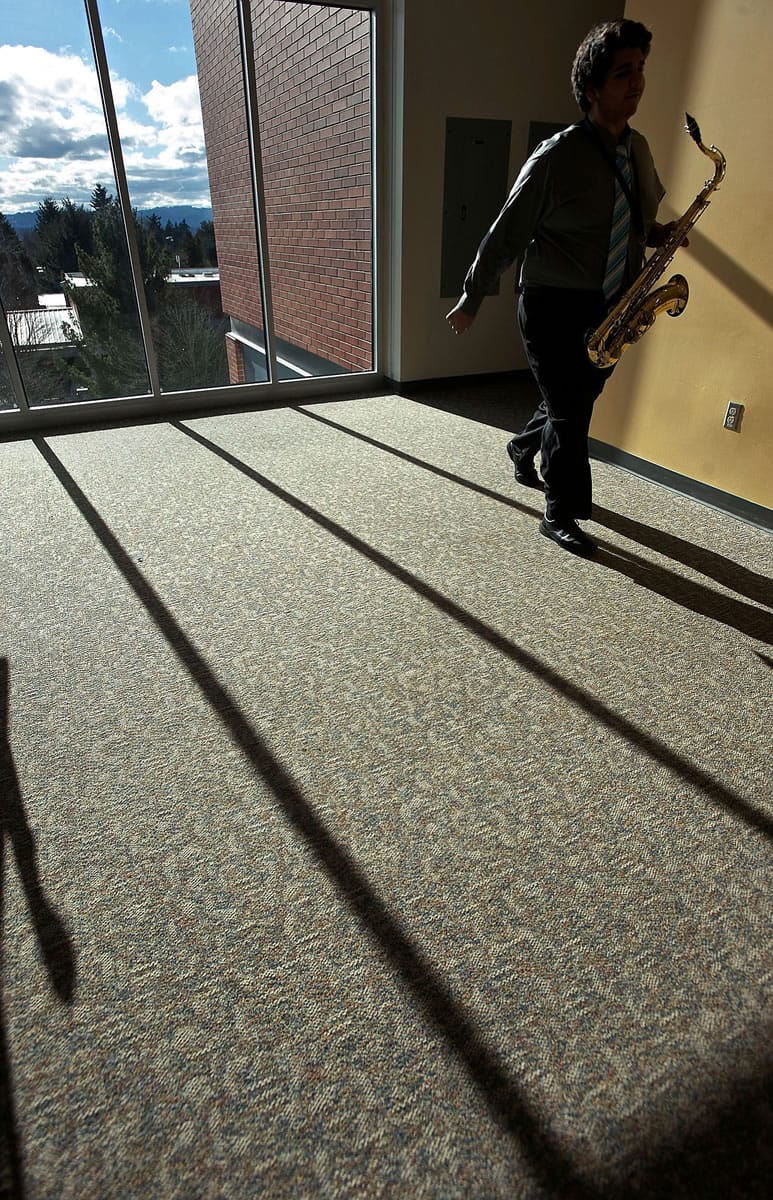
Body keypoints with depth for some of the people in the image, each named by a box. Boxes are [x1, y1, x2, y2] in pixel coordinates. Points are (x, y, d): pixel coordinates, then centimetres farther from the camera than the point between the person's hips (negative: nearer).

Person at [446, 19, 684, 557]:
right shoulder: (557, 157, -12)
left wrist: (660, 234, 0)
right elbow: (506, 234, -7)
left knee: (575, 402, 15)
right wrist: (471, 299, -3)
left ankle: (524, 450, 44)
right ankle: (561, 516, 8)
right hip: (554, 308, -6)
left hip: (610, 309, 7)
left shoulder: (638, 149, 9)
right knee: (570, 413, -6)